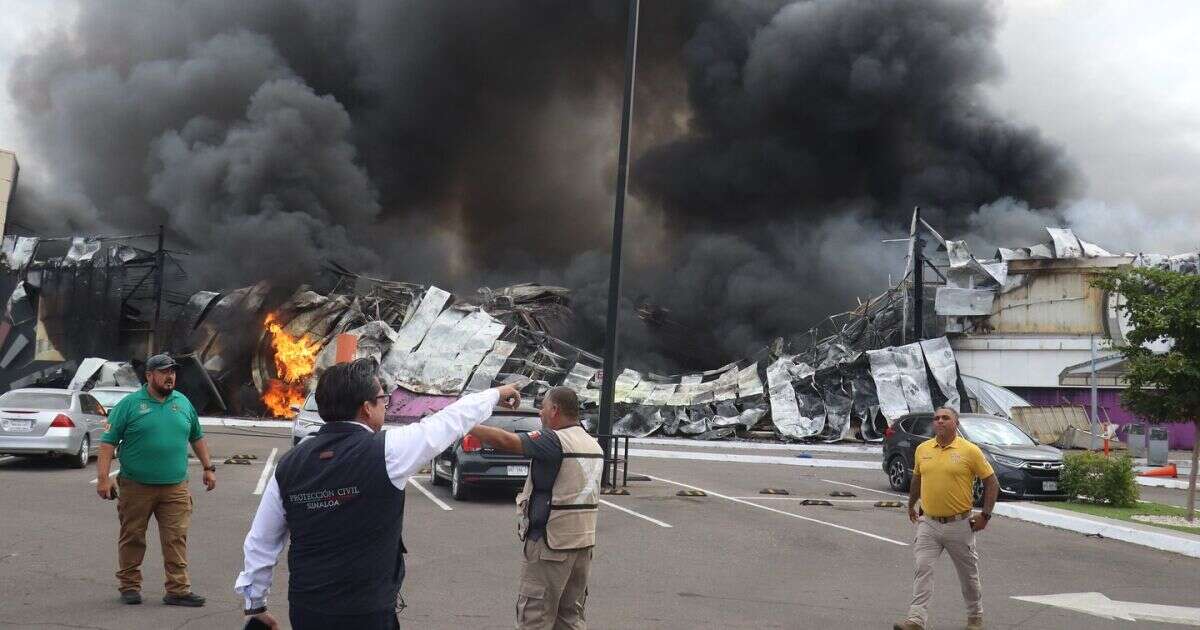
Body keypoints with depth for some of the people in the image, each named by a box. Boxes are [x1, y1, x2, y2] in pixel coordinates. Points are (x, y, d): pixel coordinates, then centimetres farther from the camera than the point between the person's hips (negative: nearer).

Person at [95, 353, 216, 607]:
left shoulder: (183, 403, 11)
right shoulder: (130, 404, -3)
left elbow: (197, 438, 22)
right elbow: (108, 442, -5)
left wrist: (208, 467, 19)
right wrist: (103, 478, -12)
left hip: (175, 488, 3)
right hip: (136, 487, -2)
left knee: (176, 539, -2)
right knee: (132, 538, 8)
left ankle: (178, 590, 1)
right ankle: (130, 586, 22)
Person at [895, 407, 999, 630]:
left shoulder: (969, 451, -8)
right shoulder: (922, 449, 4)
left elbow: (991, 482, -2)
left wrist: (985, 515, -7)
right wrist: (911, 505, 26)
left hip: (959, 525, -3)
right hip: (928, 523, 3)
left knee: (968, 574, 12)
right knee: (922, 569, -8)